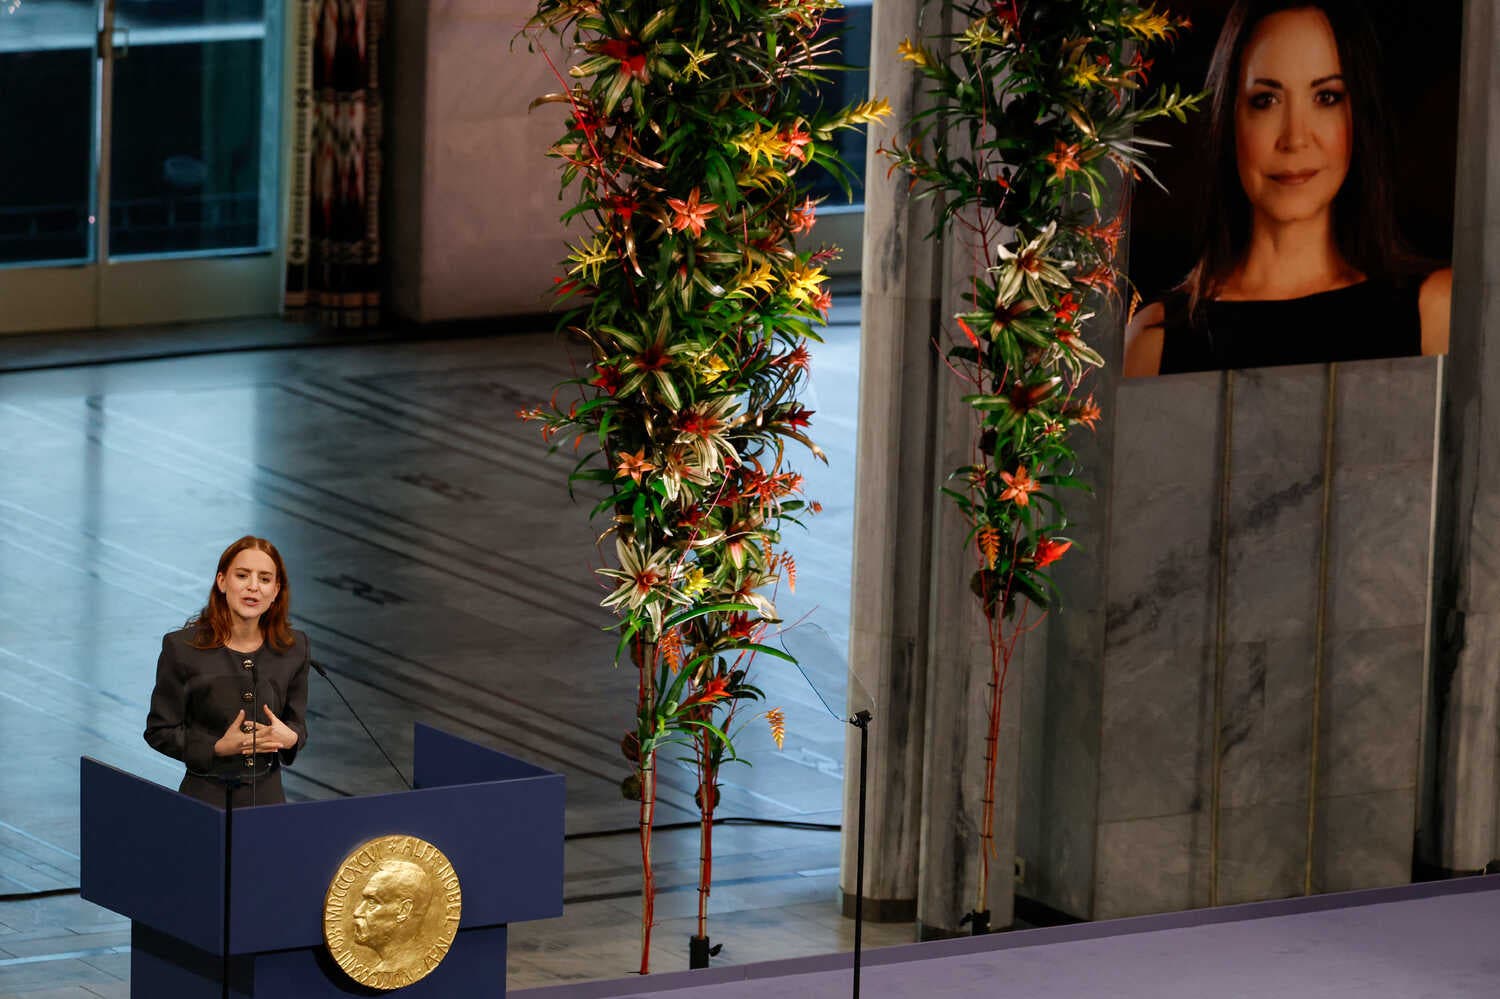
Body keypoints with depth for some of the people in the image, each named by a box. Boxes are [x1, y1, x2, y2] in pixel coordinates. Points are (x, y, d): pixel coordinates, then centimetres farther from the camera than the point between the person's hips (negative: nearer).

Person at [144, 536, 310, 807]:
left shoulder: (294, 648, 0)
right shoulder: (182, 647, -8)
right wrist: (219, 747, -18)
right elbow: (159, 731, -4)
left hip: (267, 795, 2)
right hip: (206, 795, -2)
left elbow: (297, 723, 10)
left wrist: (289, 738, -13)